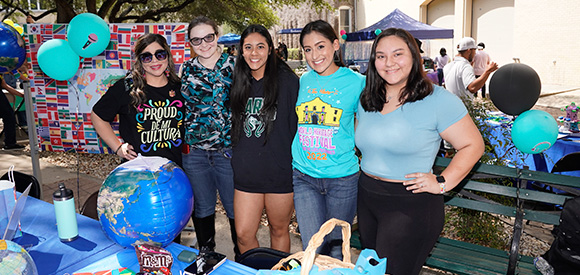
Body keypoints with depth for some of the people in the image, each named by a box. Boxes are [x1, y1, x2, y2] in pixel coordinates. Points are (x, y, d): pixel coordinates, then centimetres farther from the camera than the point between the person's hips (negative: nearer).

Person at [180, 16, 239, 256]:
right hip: (194, 150, 3)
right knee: (202, 209, 16)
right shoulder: (187, 69, 6)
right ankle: (206, 255, 37)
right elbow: (182, 107, 15)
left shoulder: (234, 66, -3)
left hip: (229, 149, -3)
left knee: (236, 209, 7)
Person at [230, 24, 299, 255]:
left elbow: (299, 124, -6)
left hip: (280, 172, -4)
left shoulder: (287, 80, -7)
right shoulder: (241, 83, 8)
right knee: (243, 235, 6)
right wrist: (239, 160, 15)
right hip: (246, 172, 4)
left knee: (279, 230, 14)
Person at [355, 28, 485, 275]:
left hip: (410, 205, -6)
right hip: (366, 198, 6)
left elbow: (473, 145, -9)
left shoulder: (437, 99, -12)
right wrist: (368, 167, 9)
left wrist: (442, 183, -15)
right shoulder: (367, 99, 7)